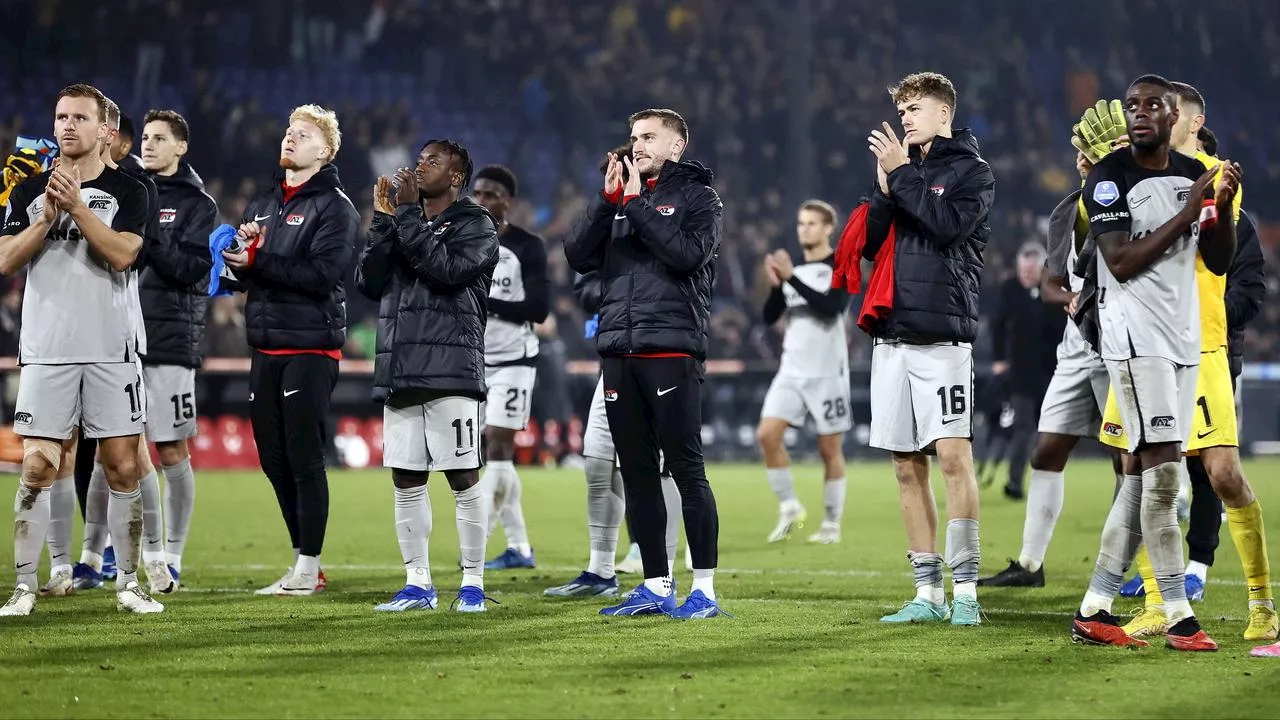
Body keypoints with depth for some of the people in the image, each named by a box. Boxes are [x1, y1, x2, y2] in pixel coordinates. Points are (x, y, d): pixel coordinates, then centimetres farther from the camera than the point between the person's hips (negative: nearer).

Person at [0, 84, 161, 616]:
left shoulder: (127, 192, 4)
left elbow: (122, 253, -11)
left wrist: (77, 206, -17)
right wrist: (48, 217, -12)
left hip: (112, 349, -1)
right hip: (46, 349, 1)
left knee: (122, 468, 1)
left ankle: (128, 582, 9)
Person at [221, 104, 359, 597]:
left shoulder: (334, 207, -4)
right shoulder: (262, 203, 18)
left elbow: (323, 274, -18)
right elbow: (237, 268, 13)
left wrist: (259, 261, -16)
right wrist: (242, 245, -8)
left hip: (311, 347, -7)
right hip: (266, 347, 7)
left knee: (304, 458, -7)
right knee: (274, 459, 9)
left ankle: (309, 568, -3)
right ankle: (302, 559, 18)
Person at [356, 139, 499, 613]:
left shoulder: (475, 225, 2)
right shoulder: (401, 219, 18)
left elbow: (447, 269, -17)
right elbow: (368, 281, 7)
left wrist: (408, 214, -11)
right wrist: (385, 219, 0)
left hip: (450, 373, -6)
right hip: (399, 373, 6)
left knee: (464, 479, -4)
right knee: (407, 481, 6)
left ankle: (473, 583, 1)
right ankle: (417, 584, 11)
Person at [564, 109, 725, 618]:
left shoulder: (697, 197, 4)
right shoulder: (620, 197, 18)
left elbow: (689, 253, -15)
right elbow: (578, 256, 7)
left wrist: (637, 204, -10)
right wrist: (608, 200, -3)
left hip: (672, 351, -6)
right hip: (620, 353, 6)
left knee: (686, 469, -7)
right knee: (637, 475, 7)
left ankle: (704, 589, -6)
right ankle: (656, 587, 13)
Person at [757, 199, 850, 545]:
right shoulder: (793, 268, 11)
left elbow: (831, 307, -22)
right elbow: (769, 317, 8)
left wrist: (791, 278, -25)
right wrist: (776, 285, -9)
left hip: (827, 372, -5)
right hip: (792, 370, 5)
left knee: (830, 448, 0)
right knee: (767, 434, -10)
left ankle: (832, 523, 10)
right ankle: (789, 508, 2)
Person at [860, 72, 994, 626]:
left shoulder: (971, 171, 2)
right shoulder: (901, 165, 18)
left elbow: (948, 223, -16)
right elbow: (869, 245, 12)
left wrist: (903, 173, -10)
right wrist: (884, 190, -2)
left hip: (943, 335, -6)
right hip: (892, 332, 6)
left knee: (953, 456, -12)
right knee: (907, 465, 5)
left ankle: (966, 590, -11)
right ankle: (928, 592, 9)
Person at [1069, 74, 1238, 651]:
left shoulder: (1193, 175, 12)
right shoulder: (1110, 177, -8)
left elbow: (1219, 263, 14)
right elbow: (1122, 263, -16)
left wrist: (1223, 208, -3)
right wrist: (1185, 215, -17)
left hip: (1182, 335, 7)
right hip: (1135, 334, -7)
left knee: (1143, 474, 5)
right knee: (1162, 469, -12)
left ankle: (1094, 610, 9)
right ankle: (1179, 616, -9)